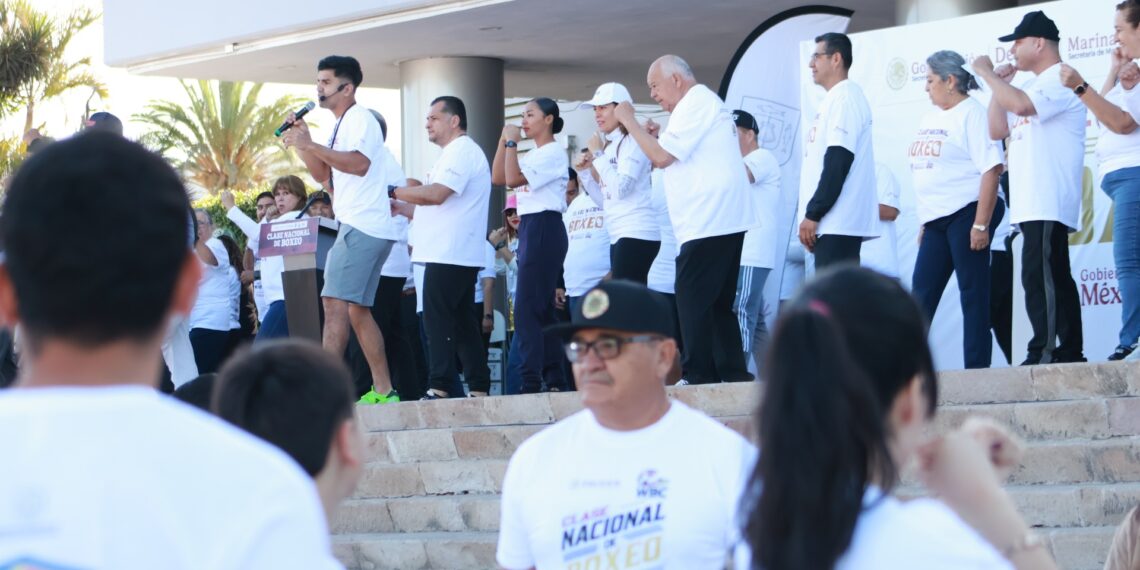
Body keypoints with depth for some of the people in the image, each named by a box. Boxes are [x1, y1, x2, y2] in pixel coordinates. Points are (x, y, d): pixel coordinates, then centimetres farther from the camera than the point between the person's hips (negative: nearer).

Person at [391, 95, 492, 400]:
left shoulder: (462, 152, -9)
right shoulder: (454, 154, 26)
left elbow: (436, 194, -21)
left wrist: (394, 192, -11)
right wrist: (402, 209, 16)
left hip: (449, 255, -11)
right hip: (450, 253, 11)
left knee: (438, 320, -14)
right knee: (460, 321, 10)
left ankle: (439, 388, -18)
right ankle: (479, 387, 10)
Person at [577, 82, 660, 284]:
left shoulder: (632, 141, -6)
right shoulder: (611, 145, 18)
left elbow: (620, 189, -17)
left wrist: (598, 154, -8)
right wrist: (586, 172, 11)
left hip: (636, 235, -9)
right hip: (619, 236, 9)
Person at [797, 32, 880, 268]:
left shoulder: (845, 97, -8)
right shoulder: (835, 99, 22)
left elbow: (838, 162, -18)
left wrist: (813, 213, -19)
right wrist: (813, 213, 19)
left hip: (837, 223, -10)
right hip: (835, 223, 10)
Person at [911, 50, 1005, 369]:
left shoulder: (972, 114, -10)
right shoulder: (932, 118, 18)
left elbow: (992, 169, -16)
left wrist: (981, 225, -21)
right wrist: (924, 223, 19)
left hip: (966, 214, -9)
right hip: (937, 220, 9)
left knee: (973, 295, -5)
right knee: (921, 294, 9)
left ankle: (976, 369, -3)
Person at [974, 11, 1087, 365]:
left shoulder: (1061, 80, -6)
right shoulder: (1035, 87, 25)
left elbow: (1020, 105, -23)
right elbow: (997, 130, 23)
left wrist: (988, 74, -10)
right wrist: (998, 84, 16)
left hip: (1049, 203, -10)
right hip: (1031, 203, 10)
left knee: (1039, 276, -16)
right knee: (1055, 279, 9)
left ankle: (1044, 352, -21)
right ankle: (1069, 351, 10)